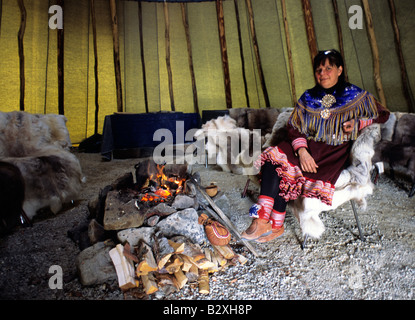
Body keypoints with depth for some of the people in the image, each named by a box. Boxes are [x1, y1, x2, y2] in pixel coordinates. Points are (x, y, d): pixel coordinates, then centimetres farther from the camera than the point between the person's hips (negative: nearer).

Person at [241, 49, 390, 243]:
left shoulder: (355, 96, 4)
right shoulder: (308, 98, 10)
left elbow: (382, 115, 13)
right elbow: (294, 127, 3)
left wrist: (358, 123, -8)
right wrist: (302, 151, -16)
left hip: (335, 153, -4)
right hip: (309, 147, 4)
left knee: (287, 171, -28)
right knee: (273, 160, -27)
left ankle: (275, 225, -19)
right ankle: (262, 221, -28)